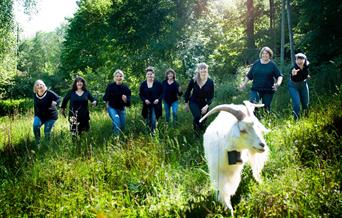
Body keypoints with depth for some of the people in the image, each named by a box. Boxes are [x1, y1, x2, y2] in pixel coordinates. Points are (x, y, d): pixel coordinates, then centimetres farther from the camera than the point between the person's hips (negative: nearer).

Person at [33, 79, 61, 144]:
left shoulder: (49, 93, -16)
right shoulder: (35, 95, 0)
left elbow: (59, 98, -13)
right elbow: (35, 107, 11)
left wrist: (55, 103, -36)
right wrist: (35, 117, 14)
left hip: (51, 116, -3)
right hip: (40, 115, 3)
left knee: (47, 132, -5)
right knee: (35, 125, -22)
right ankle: (37, 143, -8)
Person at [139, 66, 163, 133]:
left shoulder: (158, 83, -2)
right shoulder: (143, 84, 4)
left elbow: (162, 93, 2)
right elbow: (140, 94, 7)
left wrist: (158, 99, -14)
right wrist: (145, 100, -10)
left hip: (155, 105, -2)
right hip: (146, 105, 3)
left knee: (154, 120, -12)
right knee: (148, 121, 10)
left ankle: (153, 132, -1)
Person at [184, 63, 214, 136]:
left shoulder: (210, 82, -16)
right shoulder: (193, 80, -17)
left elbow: (211, 96, -9)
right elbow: (188, 92, -1)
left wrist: (207, 106, -21)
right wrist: (186, 103, 5)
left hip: (204, 103, 2)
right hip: (193, 102, -2)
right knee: (197, 117, -23)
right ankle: (196, 127, 10)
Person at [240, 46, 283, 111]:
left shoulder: (272, 65, 2)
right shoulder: (256, 63, 6)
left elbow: (279, 76, 0)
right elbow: (249, 76, 12)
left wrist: (278, 84, -19)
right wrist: (244, 83, 2)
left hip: (268, 91, -1)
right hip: (255, 90, 1)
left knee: (266, 108, 7)